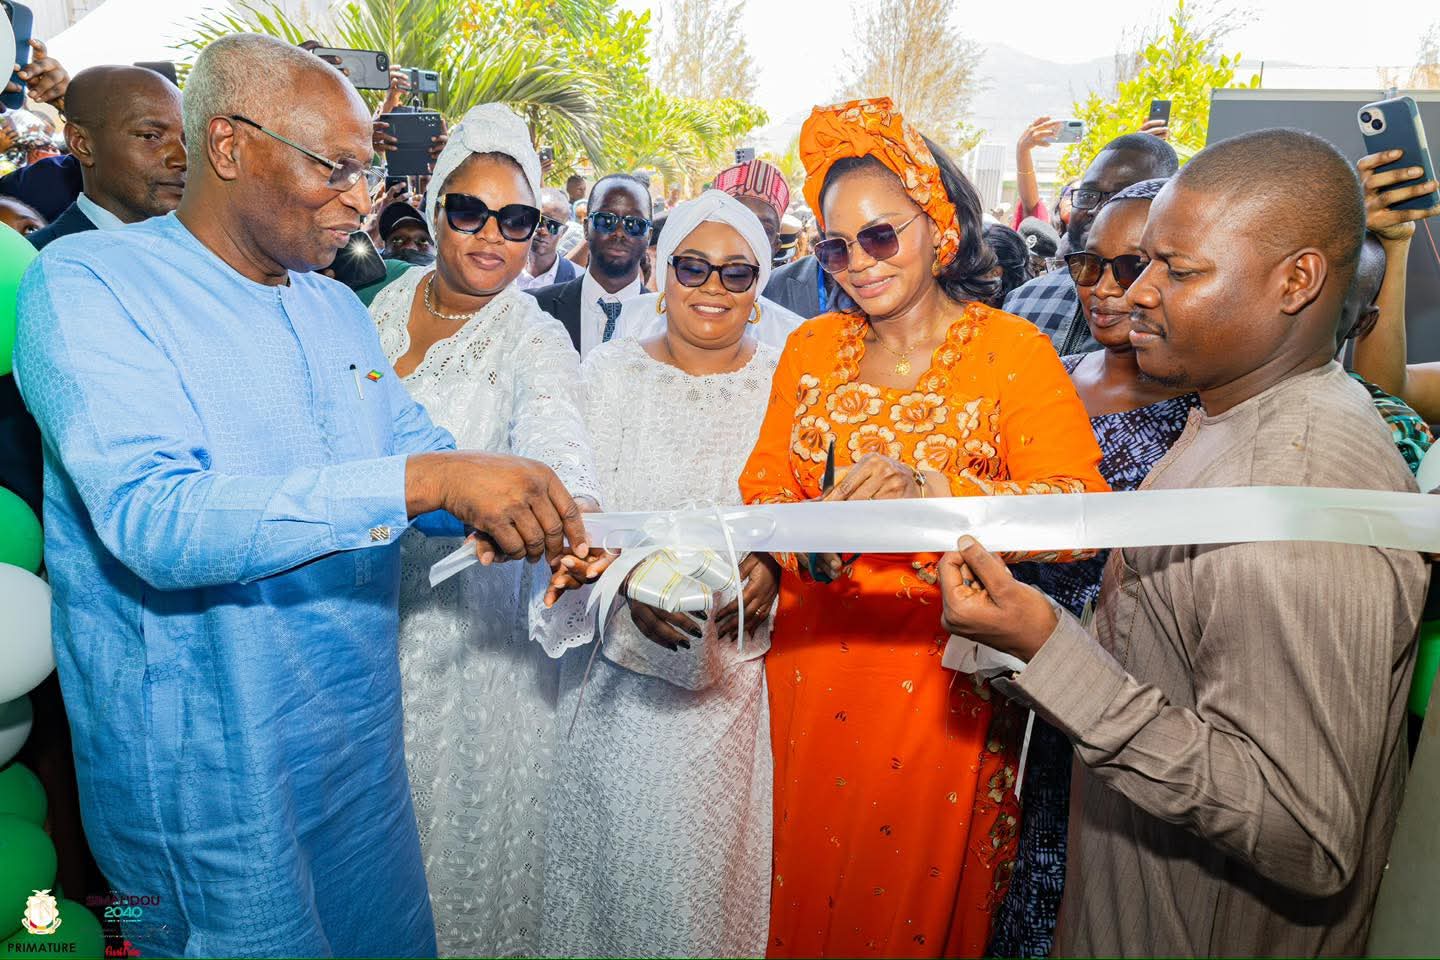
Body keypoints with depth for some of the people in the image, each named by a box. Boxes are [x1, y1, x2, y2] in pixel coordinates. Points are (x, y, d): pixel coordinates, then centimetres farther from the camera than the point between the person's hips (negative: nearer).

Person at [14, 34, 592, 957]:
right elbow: (152, 517, -28)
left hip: (366, 738, 7)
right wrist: (424, 480, -37)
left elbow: (418, 446, 12)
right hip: (209, 768, -6)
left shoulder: (338, 309, 9)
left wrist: (524, 510, -10)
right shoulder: (86, 284, -14)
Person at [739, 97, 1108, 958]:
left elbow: (1079, 512, -20)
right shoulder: (811, 349, 5)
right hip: (815, 670, 4)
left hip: (945, 683, -3)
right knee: (810, 884, 18)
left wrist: (928, 487, -34)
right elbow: (765, 486, 2)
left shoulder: (1013, 351, -8)